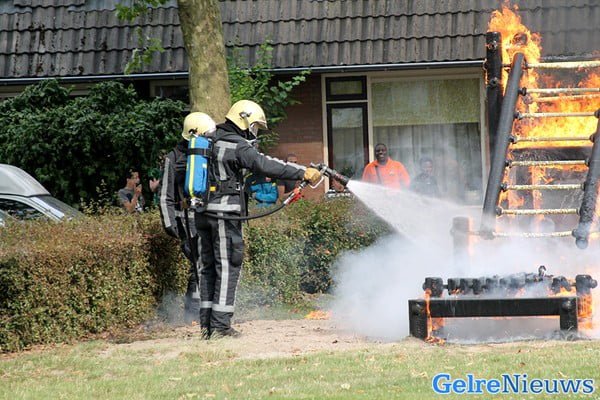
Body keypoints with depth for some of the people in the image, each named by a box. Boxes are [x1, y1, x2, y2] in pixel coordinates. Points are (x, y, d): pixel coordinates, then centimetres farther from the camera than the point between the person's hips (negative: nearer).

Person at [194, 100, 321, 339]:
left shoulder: (211, 141, 15)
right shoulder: (237, 146, -12)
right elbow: (265, 166, -21)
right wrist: (302, 173, -22)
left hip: (203, 212, 9)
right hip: (224, 213, -9)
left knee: (209, 266, 12)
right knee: (228, 267, -5)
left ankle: (206, 323, 12)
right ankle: (220, 325, -9)